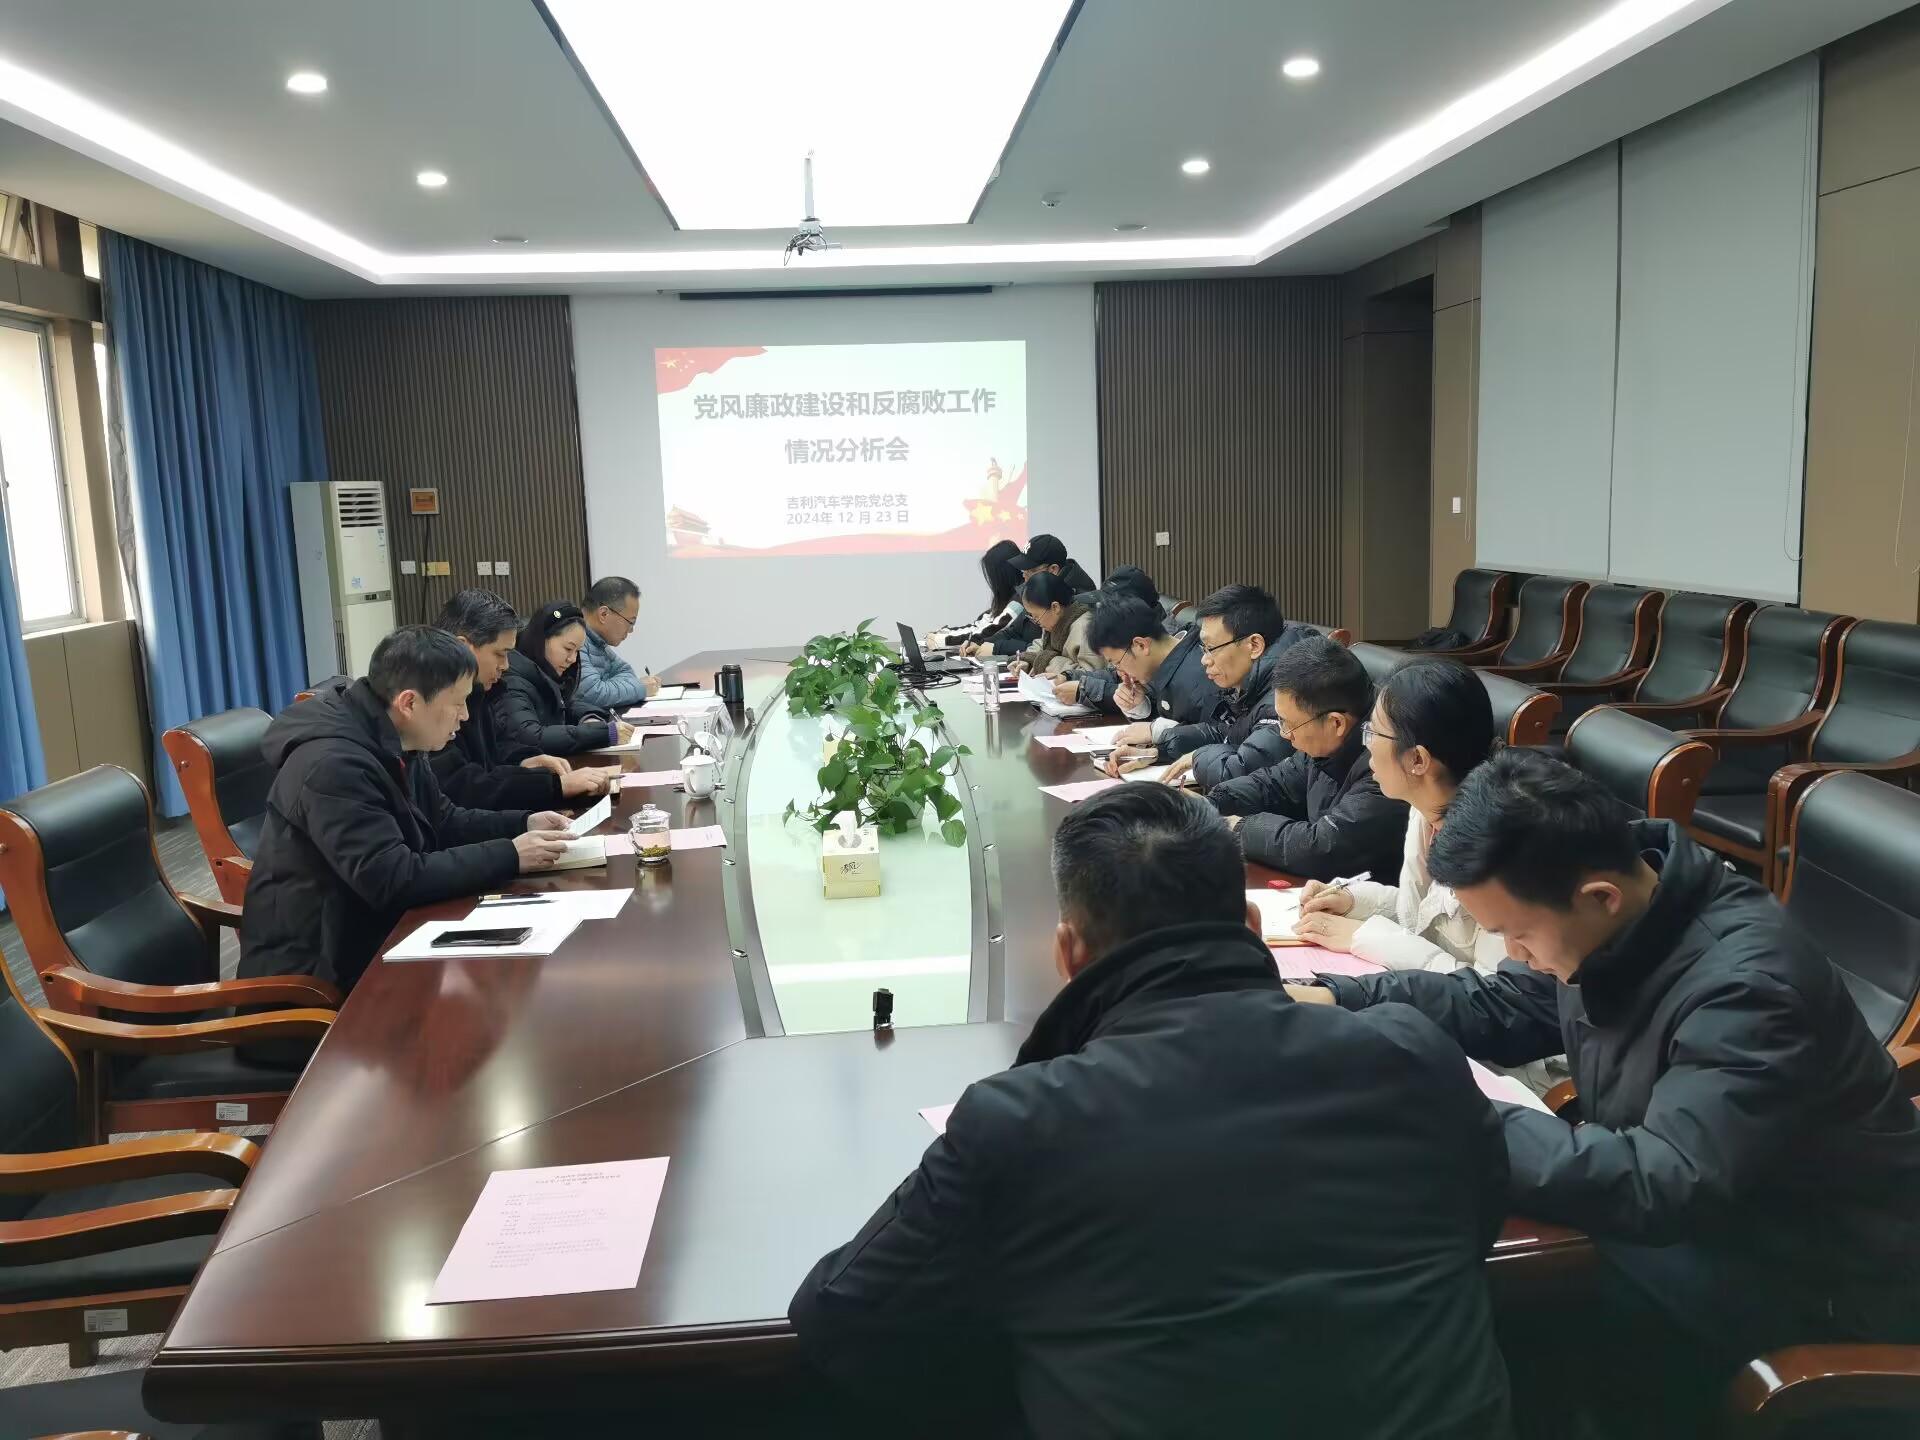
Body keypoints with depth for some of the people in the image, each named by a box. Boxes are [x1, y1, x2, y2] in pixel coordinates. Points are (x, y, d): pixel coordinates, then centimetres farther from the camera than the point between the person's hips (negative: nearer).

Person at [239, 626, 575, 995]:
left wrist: (524, 823, -1)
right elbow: (394, 881, -31)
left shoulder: (394, 744, 3)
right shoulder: (333, 766, -27)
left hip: (370, 934, 9)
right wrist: (509, 856, -26)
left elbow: (443, 822, 15)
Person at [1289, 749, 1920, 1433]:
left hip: (1809, 1267, -8)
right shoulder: (1607, 924, -7)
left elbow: (1661, 1187, -37)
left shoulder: (1747, 987, -32)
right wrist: (1337, 998, -7)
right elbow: (1494, 1009, 6)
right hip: (1685, 1194, 8)